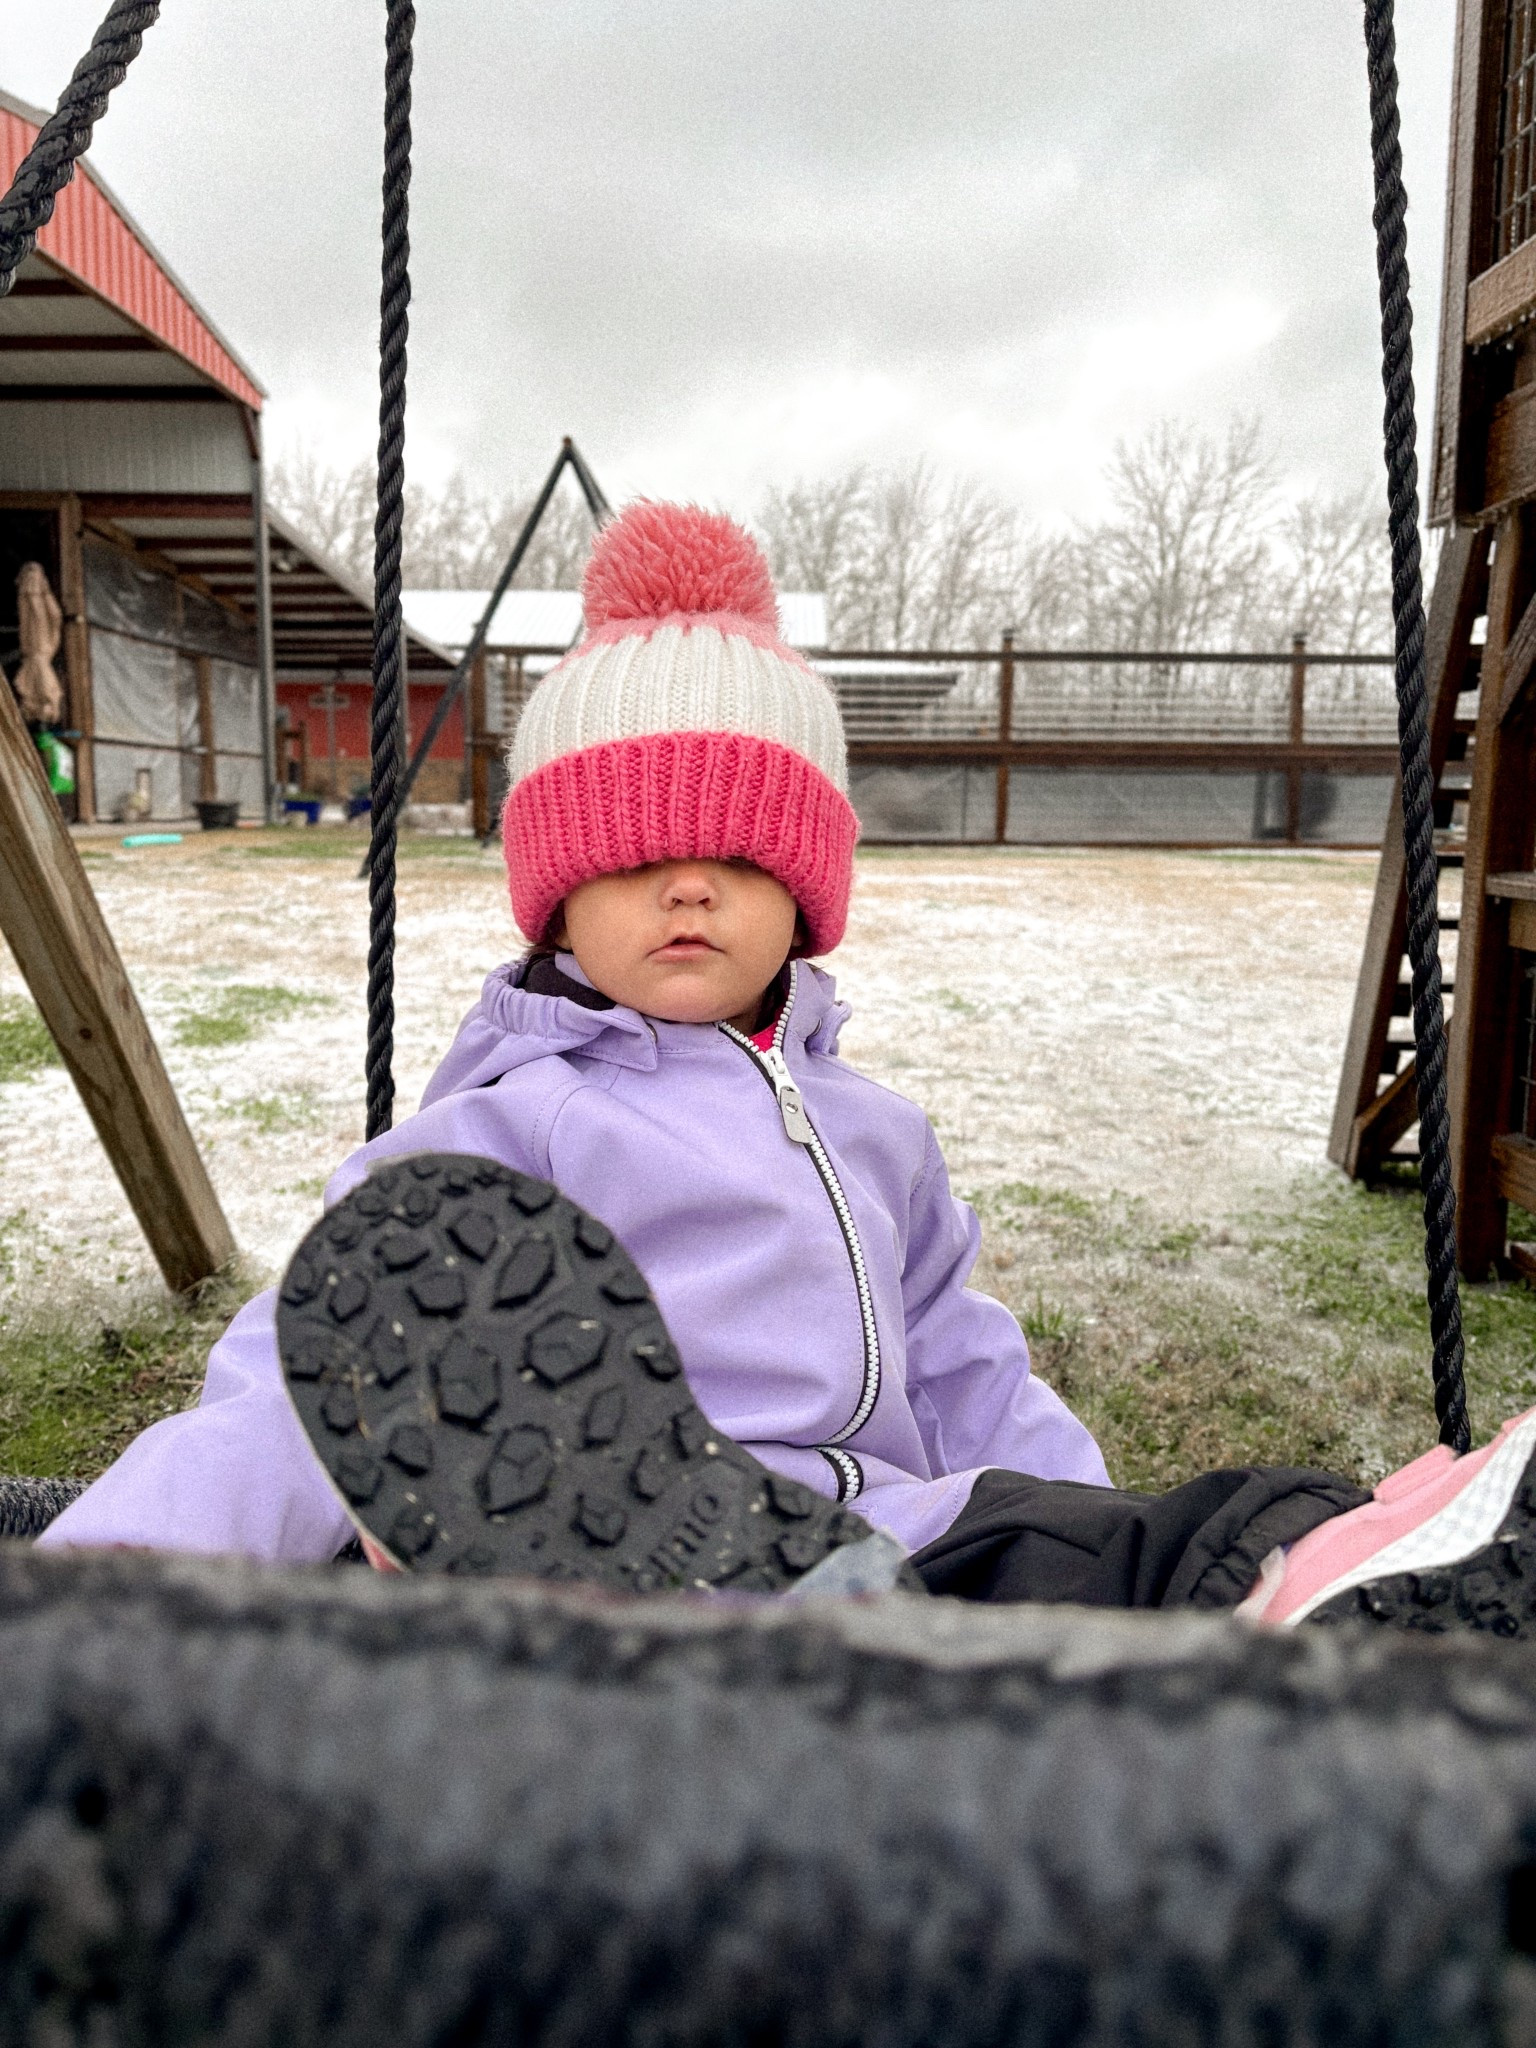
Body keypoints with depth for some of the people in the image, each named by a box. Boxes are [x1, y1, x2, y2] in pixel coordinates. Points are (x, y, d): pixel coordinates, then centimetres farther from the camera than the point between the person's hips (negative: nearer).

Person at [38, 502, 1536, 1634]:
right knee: (421, 1240, -31)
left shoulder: (871, 1132, 24)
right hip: (620, 1557, -4)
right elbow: (310, 1377, -3)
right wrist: (116, 1544, -19)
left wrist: (1133, 1554, 13)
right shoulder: (509, 1122, 7)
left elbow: (968, 1384, 26)